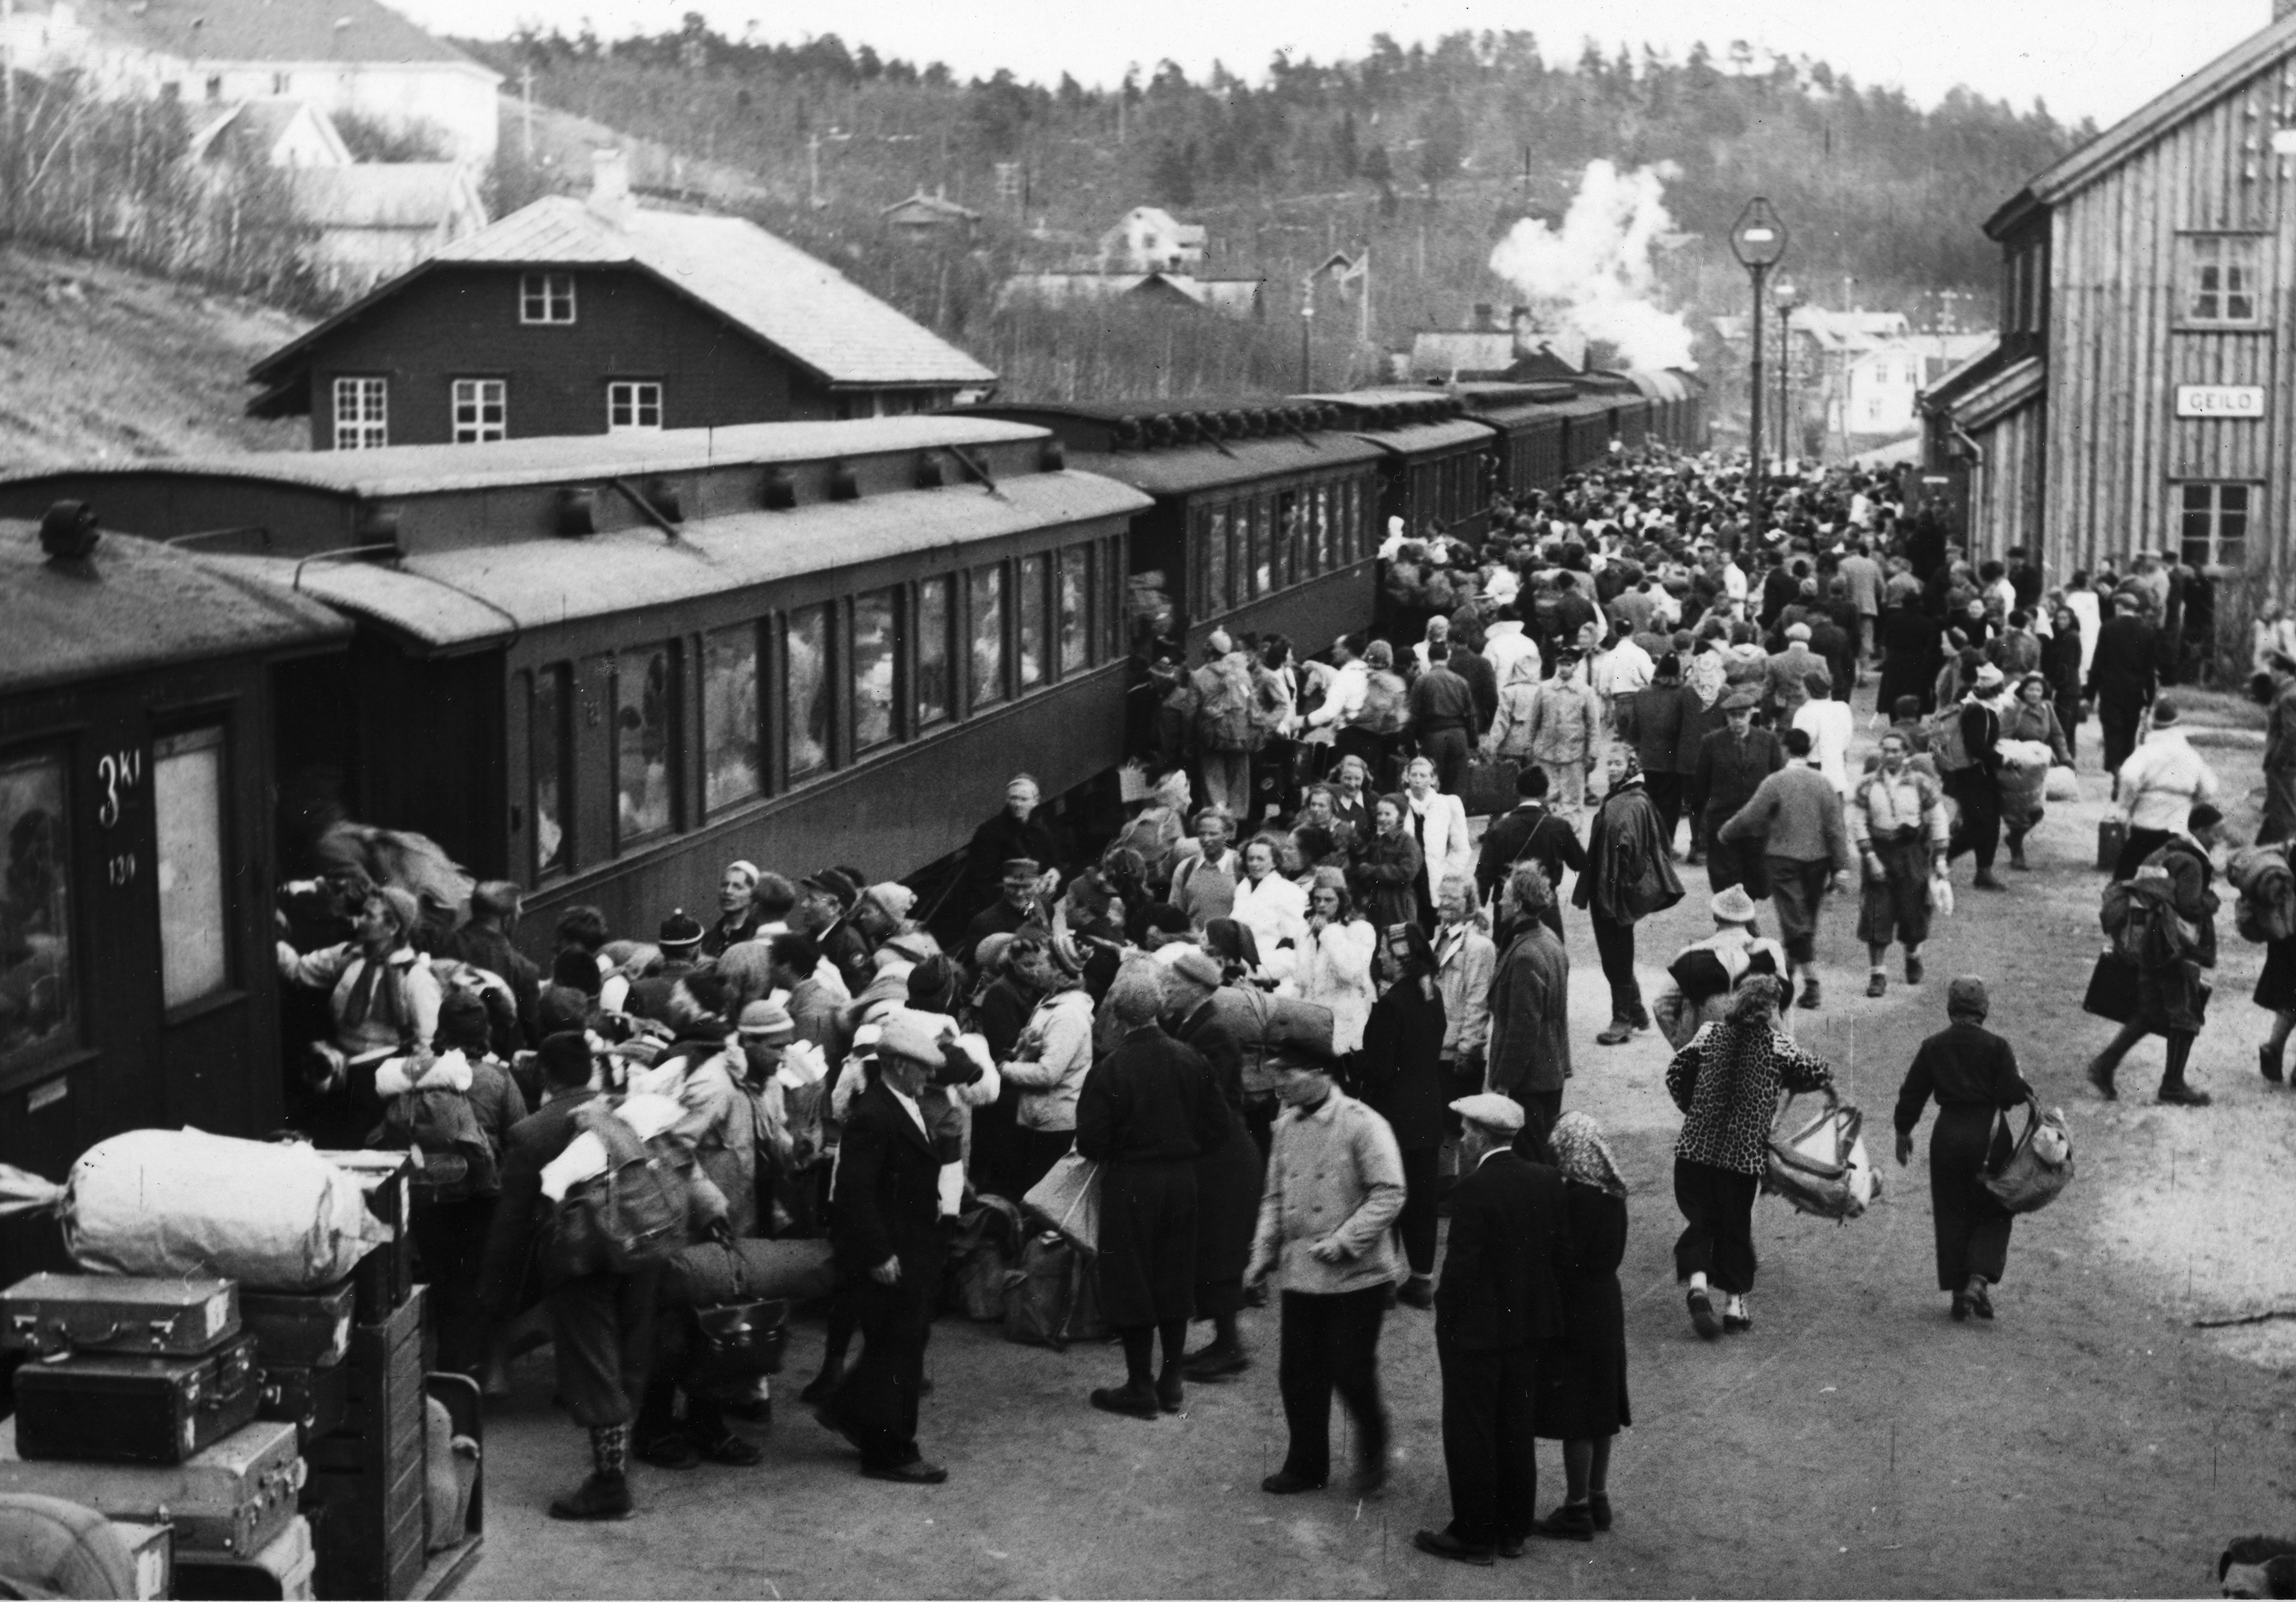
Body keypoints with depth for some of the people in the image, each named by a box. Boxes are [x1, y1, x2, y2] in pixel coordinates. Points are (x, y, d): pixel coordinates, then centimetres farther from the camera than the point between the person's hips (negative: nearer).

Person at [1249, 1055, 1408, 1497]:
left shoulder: (1363, 1125, -13)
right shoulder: (1286, 1126, 7)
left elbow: (1389, 1195, -15)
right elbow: (1275, 1197, 16)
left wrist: (1345, 1241, -20)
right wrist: (1263, 1253, 6)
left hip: (1356, 1275, -6)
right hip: (1299, 1274, 6)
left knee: (1351, 1370, -3)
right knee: (1298, 1373, 8)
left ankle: (1372, 1450, 24)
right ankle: (1306, 1465, 22)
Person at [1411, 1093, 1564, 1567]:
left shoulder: (1473, 1189, -21)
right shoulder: (1546, 1180, 0)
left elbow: (1461, 1266, -21)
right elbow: (1560, 1250, 3)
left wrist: (1445, 1314, -7)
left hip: (1476, 1331, -7)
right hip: (1529, 1324, 7)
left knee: (1470, 1433, 5)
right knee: (1517, 1429, 16)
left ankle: (1473, 1536, 11)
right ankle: (1513, 1529, 24)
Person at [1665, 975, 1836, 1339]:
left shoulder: (1711, 1034, 5)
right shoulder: (1776, 1046, -4)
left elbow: (1676, 1071, 7)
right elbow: (1820, 1074, 1)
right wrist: (1787, 1080, 20)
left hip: (1696, 1145, 2)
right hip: (1744, 1151, -2)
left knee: (1700, 1218, 11)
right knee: (1736, 1224, 12)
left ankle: (1698, 1280, -13)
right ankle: (1735, 1301, 17)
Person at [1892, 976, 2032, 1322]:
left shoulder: (1932, 1047, 1)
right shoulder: (1997, 1047, -8)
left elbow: (1911, 1093, 5)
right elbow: (2012, 1093, -14)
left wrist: (1903, 1133, 17)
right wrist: (2028, 1093, 9)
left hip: (1947, 1134, 2)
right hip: (1989, 1134, -2)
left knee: (1951, 1215, 11)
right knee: (1993, 1212, 9)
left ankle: (1958, 1291, 11)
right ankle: (1979, 1279, -10)